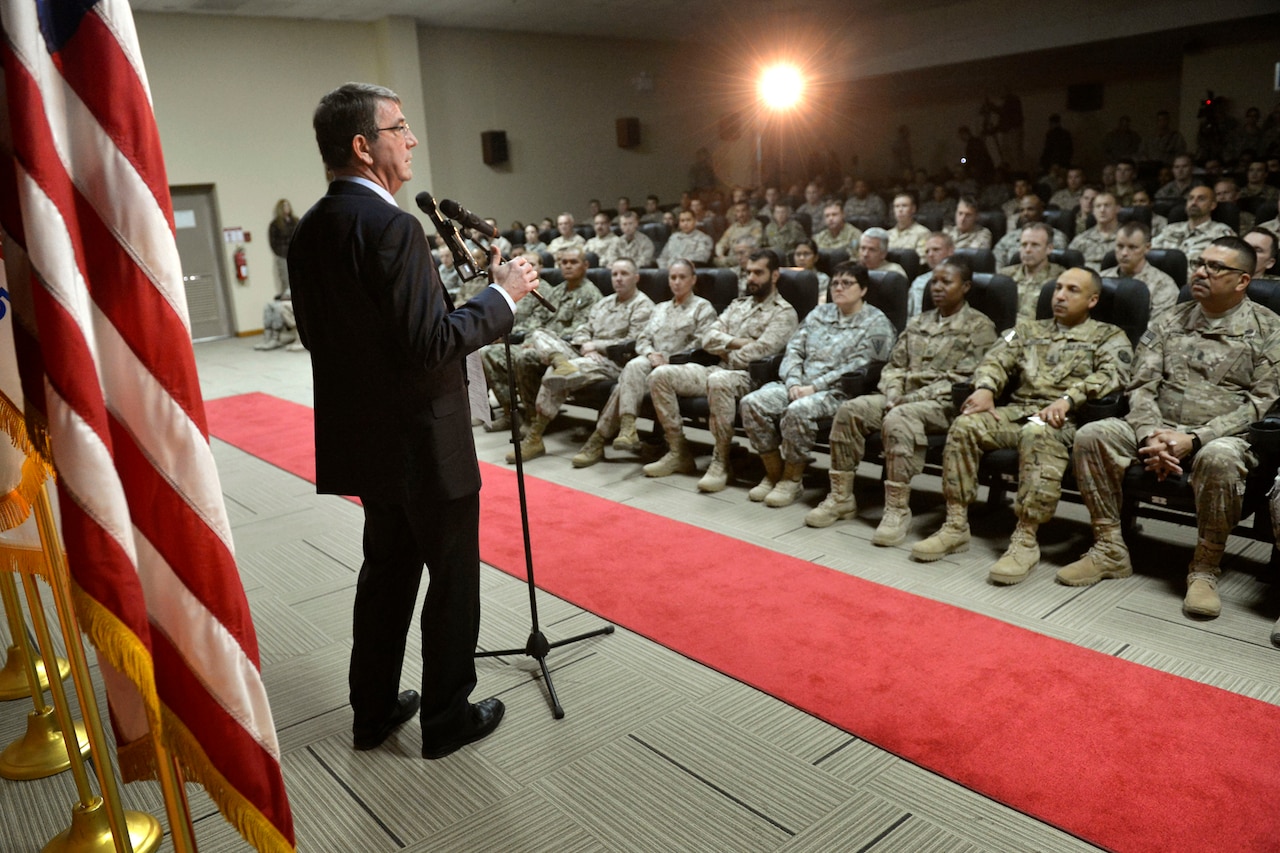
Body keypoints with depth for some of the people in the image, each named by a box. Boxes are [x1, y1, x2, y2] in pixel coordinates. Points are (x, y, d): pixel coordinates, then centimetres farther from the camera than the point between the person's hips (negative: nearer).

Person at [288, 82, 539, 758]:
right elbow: (430, 344, -26)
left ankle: (374, 709, 34)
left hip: (365, 436, 9)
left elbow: (319, 333, 12)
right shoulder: (390, 227, -22)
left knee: (386, 569, 21)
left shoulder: (309, 231, 6)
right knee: (453, 577, 8)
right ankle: (447, 717, 23)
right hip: (424, 440, -9)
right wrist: (502, 296, -14)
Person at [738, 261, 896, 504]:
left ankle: (792, 479, -16)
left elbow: (857, 368, -11)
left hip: (838, 392, -6)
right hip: (800, 386, 6)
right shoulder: (820, 313, 21)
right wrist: (793, 383, -7)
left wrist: (814, 387, -18)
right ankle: (774, 473, -7)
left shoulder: (876, 323, 1)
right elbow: (794, 349, 12)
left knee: (797, 411, -36)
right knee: (751, 402, -18)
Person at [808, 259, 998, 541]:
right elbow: (894, 365, 17)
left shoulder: (979, 326, 0)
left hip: (944, 403, -6)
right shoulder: (918, 322, 20)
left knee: (898, 419, -36)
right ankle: (841, 497, -11)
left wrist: (909, 399, -17)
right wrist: (893, 394, -7)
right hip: (905, 398, 6)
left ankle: (898, 510, -31)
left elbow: (963, 380, -11)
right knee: (850, 410, -17)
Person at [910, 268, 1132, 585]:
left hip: (1064, 419, -4)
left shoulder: (1109, 337, 12)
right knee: (965, 424, -24)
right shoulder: (1028, 329, 25)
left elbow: (1111, 374, -8)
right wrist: (985, 389, -12)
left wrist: (1068, 399, -26)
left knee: (1038, 434, -39)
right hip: (1016, 411, 4)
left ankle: (1026, 539, -36)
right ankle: (956, 525, -20)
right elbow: (997, 360, 11)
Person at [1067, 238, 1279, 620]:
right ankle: (1110, 550, -11)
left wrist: (1195, 439, -21)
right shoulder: (1170, 322, 12)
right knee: (1092, 436, -20)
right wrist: (1150, 435, -15)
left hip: (1225, 436, -4)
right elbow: (1142, 385, 6)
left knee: (1218, 458, -39)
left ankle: (1204, 570, -19)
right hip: (1159, 428, 4)